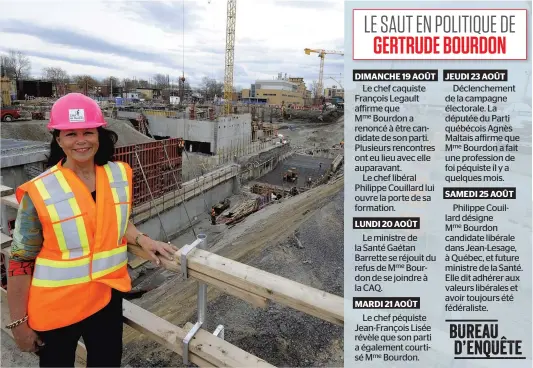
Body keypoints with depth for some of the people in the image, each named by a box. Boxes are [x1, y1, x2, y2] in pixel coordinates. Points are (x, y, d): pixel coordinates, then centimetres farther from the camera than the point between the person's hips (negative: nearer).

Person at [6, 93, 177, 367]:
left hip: (108, 296, 4)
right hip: (56, 307, -3)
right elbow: (20, 262, -11)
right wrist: (19, 322, -7)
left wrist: (142, 240, -4)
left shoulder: (120, 174, -5)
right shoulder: (39, 192, -18)